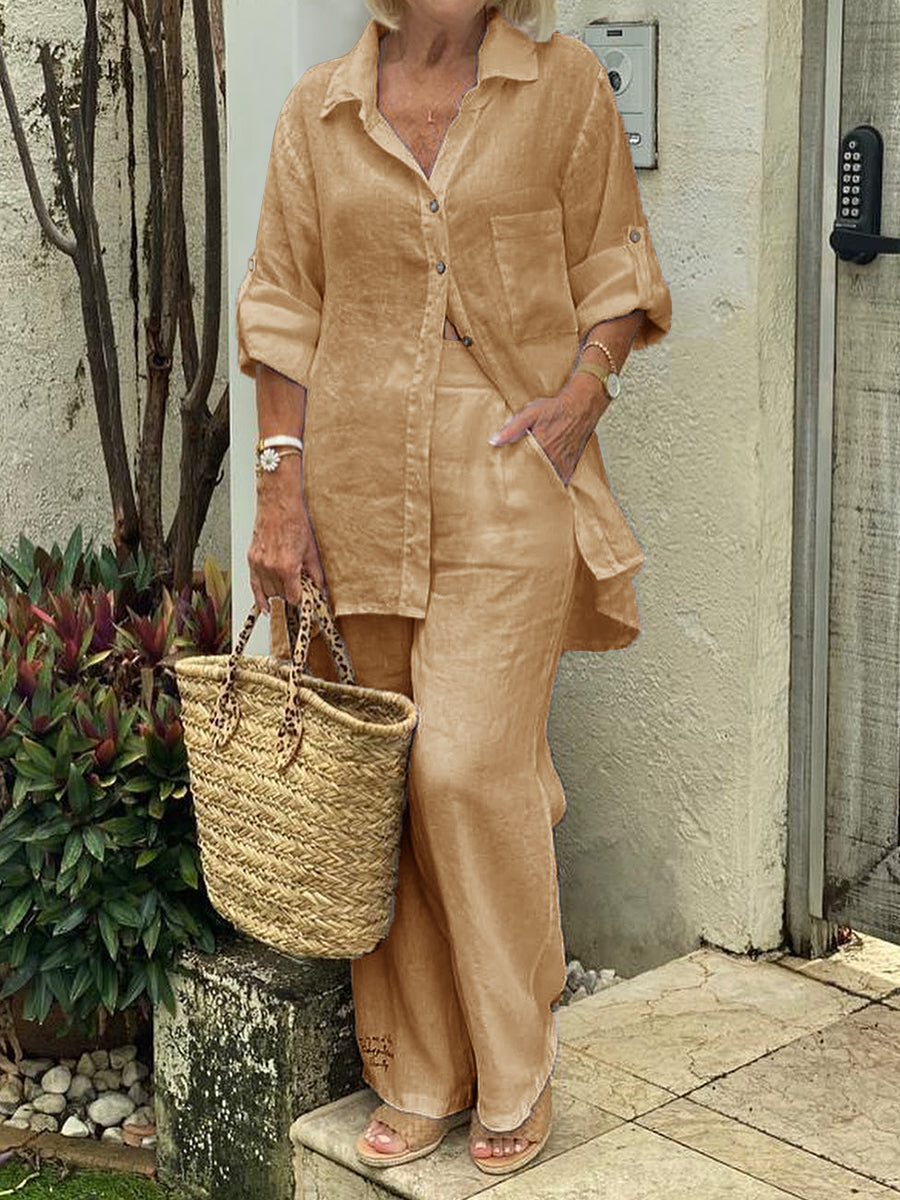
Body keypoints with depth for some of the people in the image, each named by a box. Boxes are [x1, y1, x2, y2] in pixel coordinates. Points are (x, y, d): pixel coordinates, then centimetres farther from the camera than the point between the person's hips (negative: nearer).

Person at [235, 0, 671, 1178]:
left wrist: (584, 391, -9)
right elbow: (285, 308, 8)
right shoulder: (317, 111, 8)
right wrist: (283, 491, 2)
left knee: (471, 764, -10)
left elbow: (615, 266, 8)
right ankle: (422, 1078, 21)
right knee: (392, 780, 7)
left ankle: (515, 1076, 11)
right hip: (366, 493, 3)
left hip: (511, 487, -2)